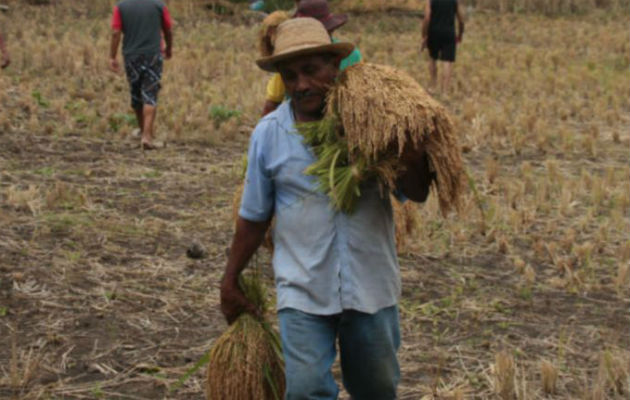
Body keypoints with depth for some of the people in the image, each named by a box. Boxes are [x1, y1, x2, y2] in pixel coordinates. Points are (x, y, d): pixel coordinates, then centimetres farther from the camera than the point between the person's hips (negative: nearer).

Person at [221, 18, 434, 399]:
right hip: (303, 292, -1)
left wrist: (412, 149, -26)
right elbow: (254, 218, 7)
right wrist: (230, 282, 11)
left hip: (371, 286, 1)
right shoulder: (269, 134, -4)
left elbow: (417, 193, -7)